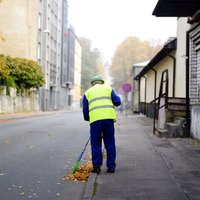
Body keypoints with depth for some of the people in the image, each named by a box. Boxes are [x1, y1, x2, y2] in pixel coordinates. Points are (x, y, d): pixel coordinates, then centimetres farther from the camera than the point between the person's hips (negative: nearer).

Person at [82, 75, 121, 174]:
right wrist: (118, 97, 30)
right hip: (109, 117, 1)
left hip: (95, 119, 0)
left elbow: (85, 110, 15)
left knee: (96, 144, 8)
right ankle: (111, 166, 11)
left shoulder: (88, 92, 19)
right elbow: (117, 102, 9)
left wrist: (87, 118, 33)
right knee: (110, 143, 9)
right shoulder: (108, 88, 18)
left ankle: (96, 166, 7)